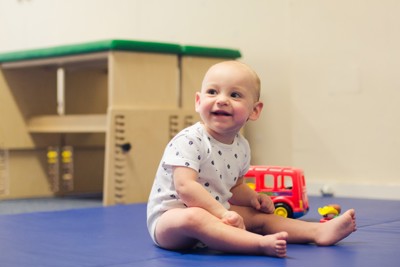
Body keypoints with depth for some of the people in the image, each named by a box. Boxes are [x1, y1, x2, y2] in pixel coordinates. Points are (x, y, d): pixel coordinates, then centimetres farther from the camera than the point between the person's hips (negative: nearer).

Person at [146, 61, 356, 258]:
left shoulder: (241, 147, 5)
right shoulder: (188, 141, -20)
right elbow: (185, 187, -29)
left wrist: (253, 198, 2)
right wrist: (223, 213, -31)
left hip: (213, 214, 9)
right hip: (169, 217, -8)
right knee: (192, 218, -39)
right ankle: (262, 244, -51)